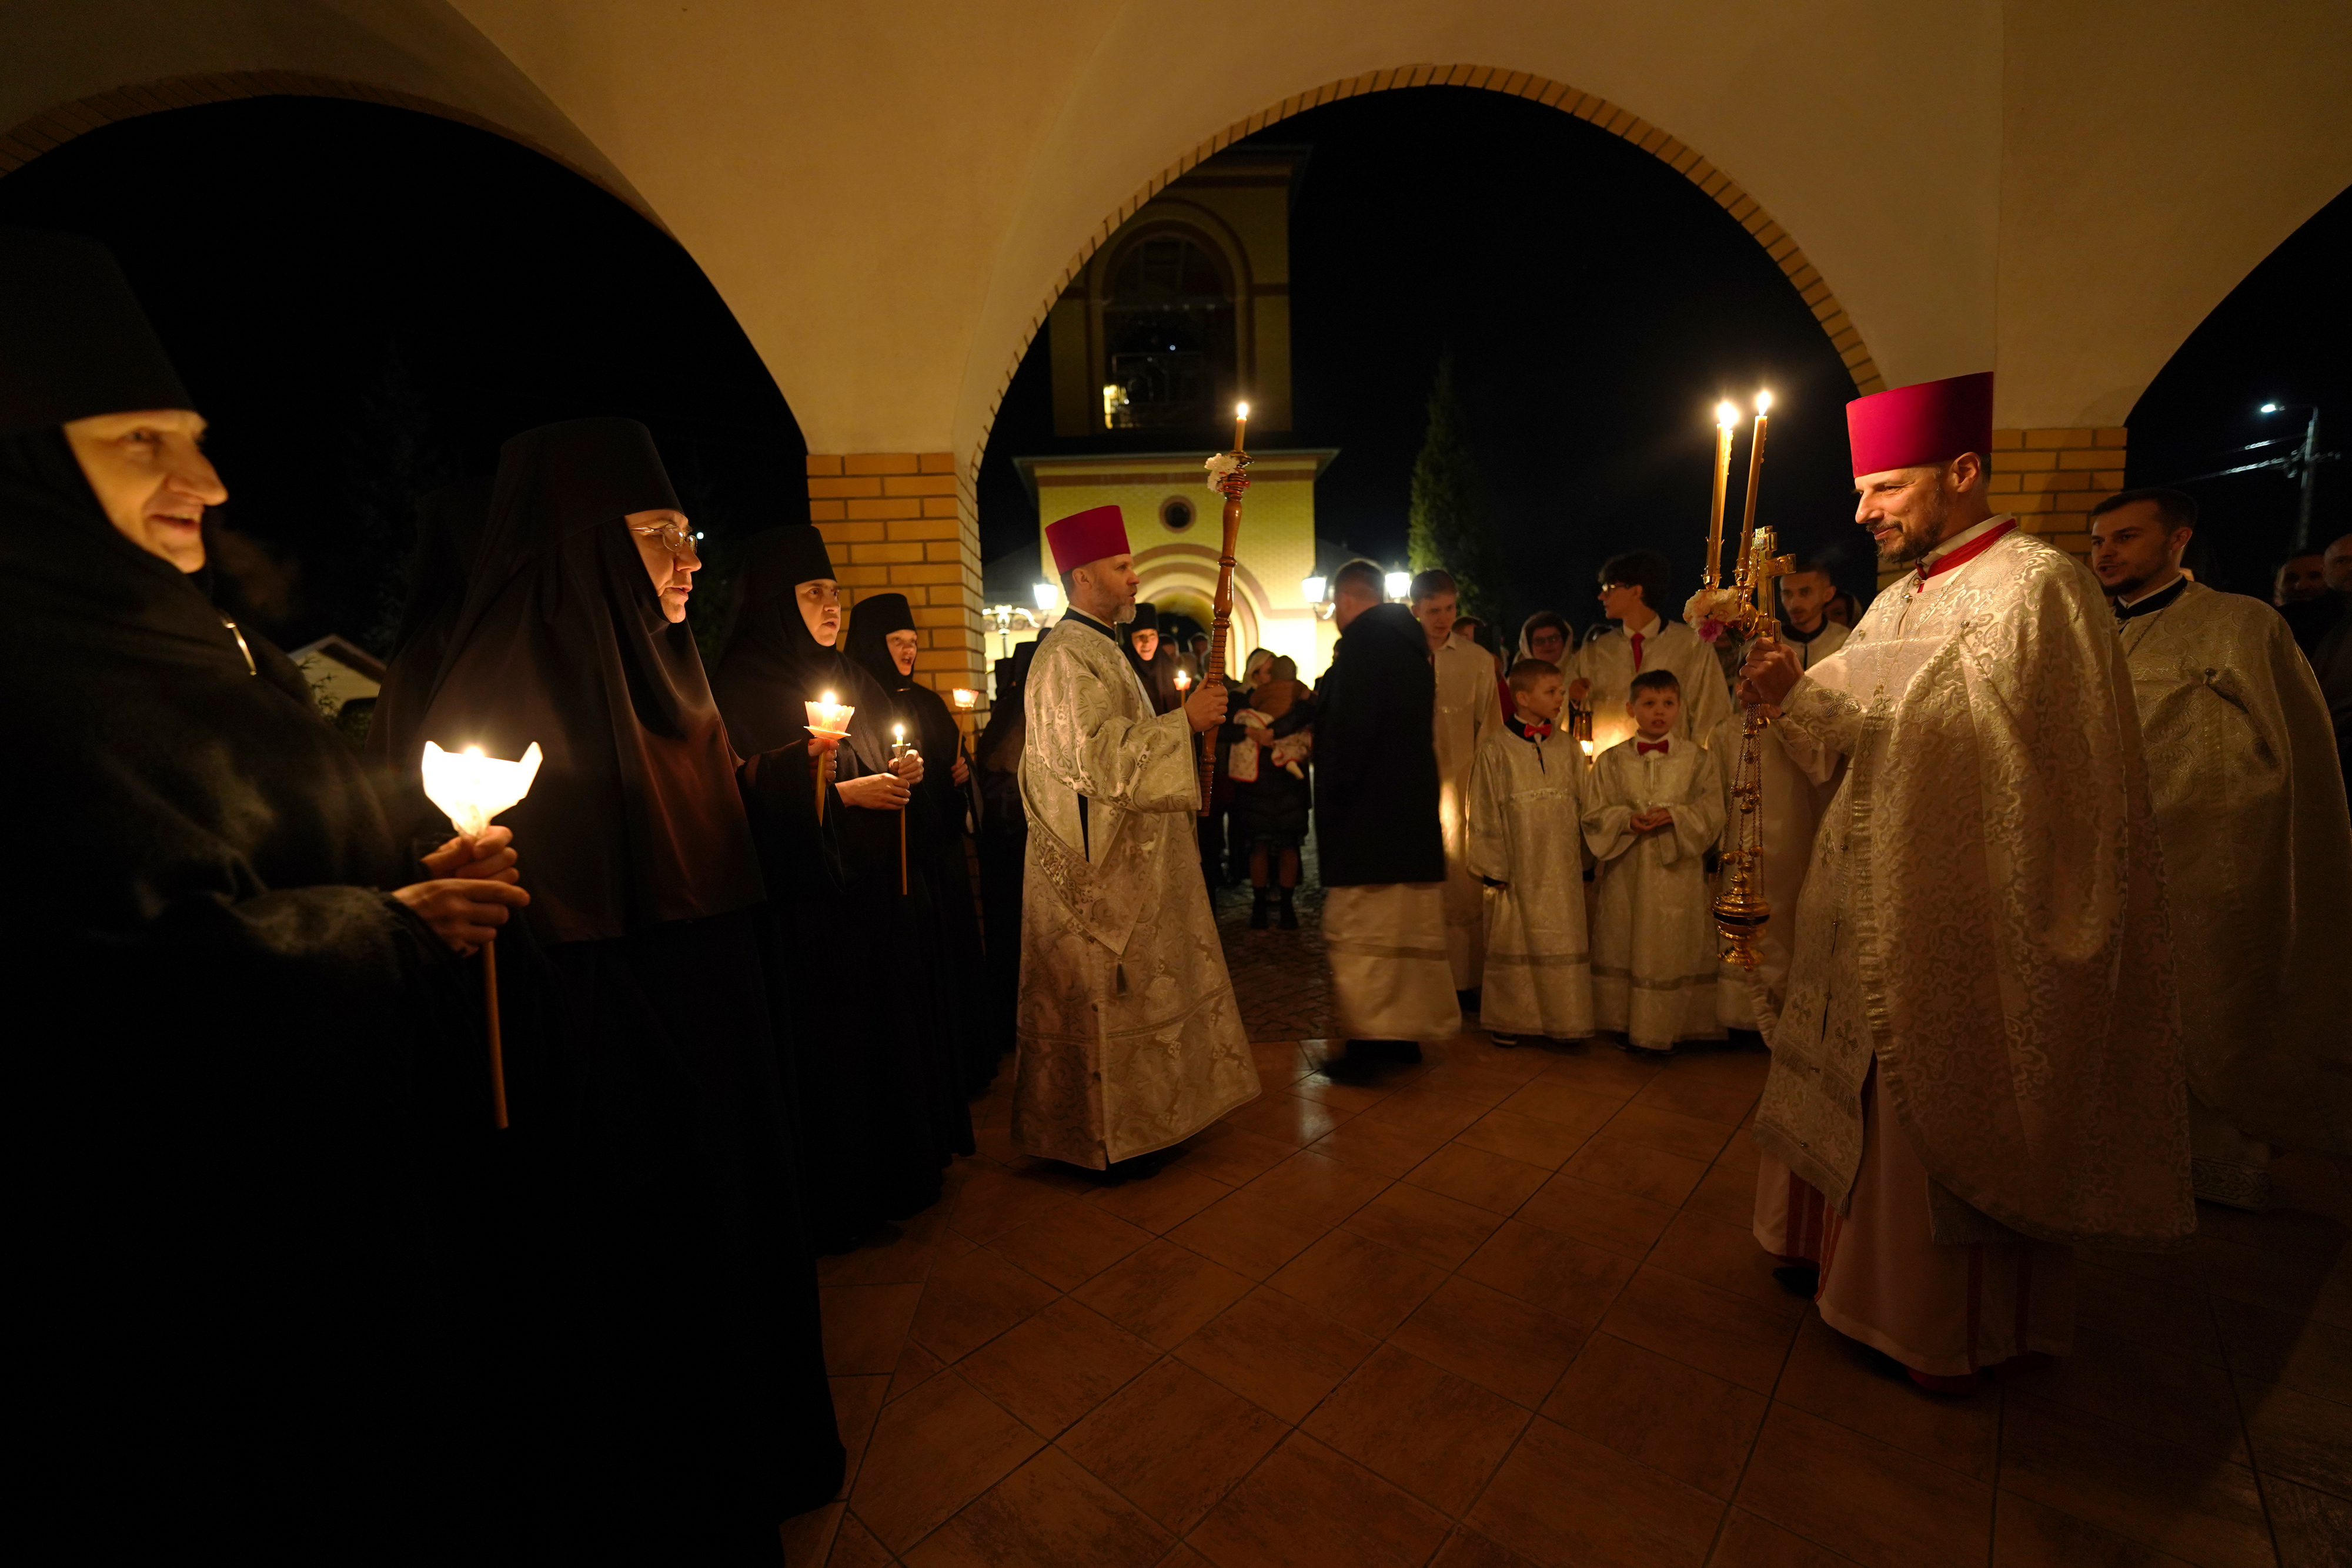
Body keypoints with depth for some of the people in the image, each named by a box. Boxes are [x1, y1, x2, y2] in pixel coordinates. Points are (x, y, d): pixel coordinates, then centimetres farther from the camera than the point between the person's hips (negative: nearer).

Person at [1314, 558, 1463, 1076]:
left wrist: (1331, 794, -11)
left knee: (1361, 931, -3)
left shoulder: (1364, 639, -12)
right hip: (1414, 810, 9)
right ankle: (1406, 1030, 21)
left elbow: (1351, 727, -20)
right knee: (1410, 929, 13)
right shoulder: (1411, 643, 15)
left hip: (1367, 813, -9)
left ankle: (1368, 1039, 1)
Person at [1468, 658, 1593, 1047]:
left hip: (1563, 869, 4)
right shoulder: (1495, 749, -5)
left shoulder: (1568, 747, 7)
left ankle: (1558, 1018, 24)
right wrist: (1492, 868, -6)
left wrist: (1586, 860, 9)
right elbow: (1484, 814, -4)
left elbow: (1584, 807, 12)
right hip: (1517, 868, -3)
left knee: (1564, 940, 7)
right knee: (1513, 944, 7)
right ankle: (1507, 1019, 23)